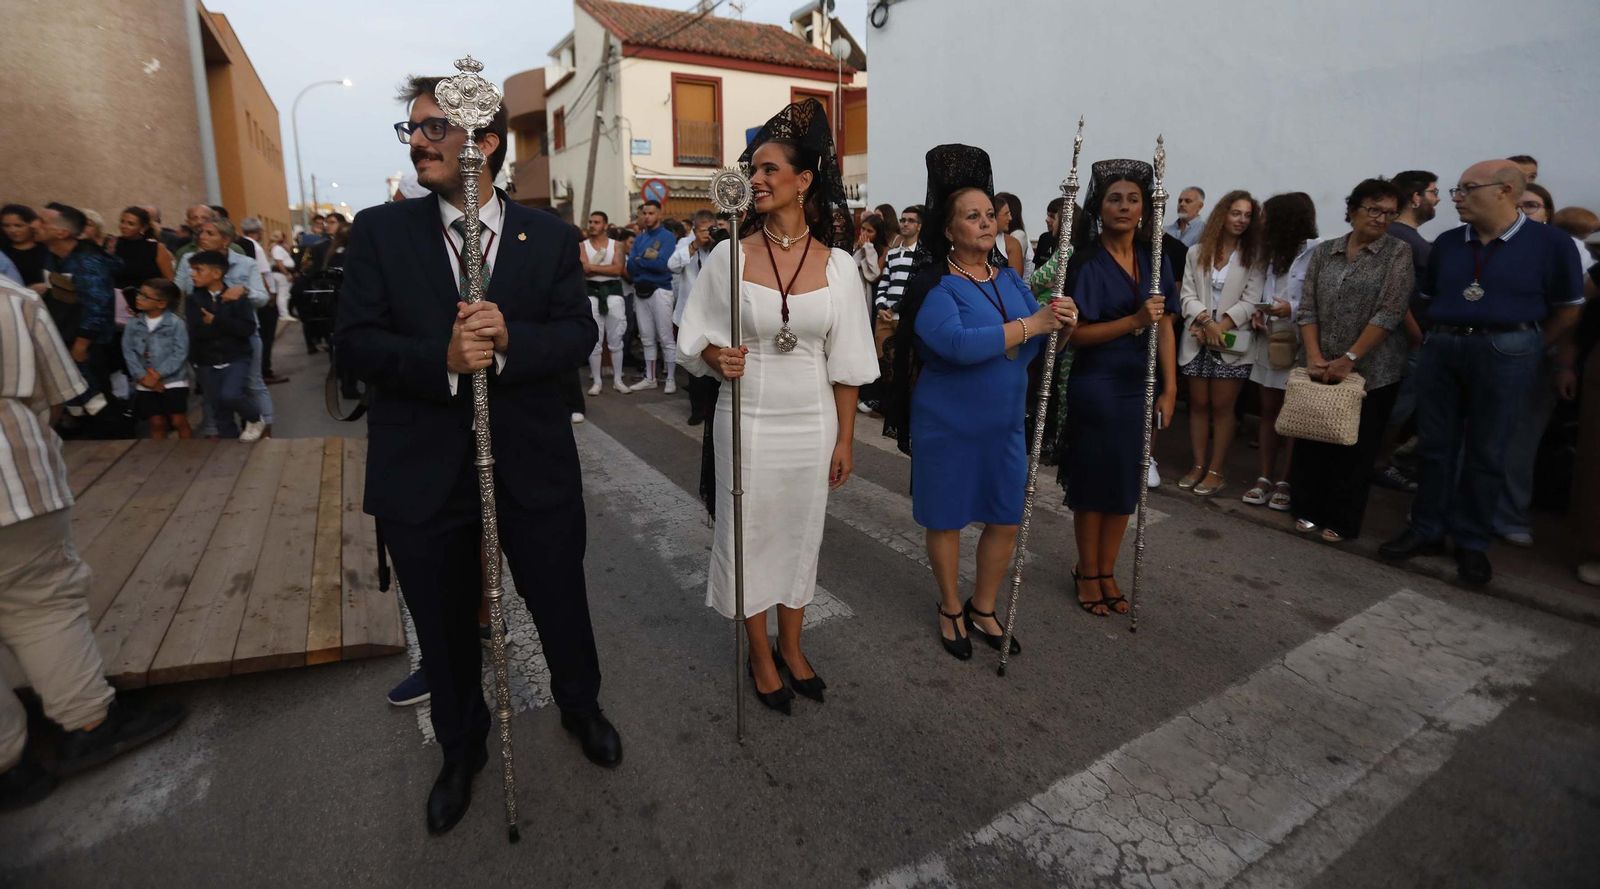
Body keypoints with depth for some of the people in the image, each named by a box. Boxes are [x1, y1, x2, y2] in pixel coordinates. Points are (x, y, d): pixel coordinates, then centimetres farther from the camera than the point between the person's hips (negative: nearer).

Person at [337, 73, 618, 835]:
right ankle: (461, 750, 45)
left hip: (533, 466, 0)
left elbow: (579, 333, -5)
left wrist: (509, 339, -25)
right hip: (424, 475, 1)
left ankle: (580, 708, 47)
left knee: (562, 607, 16)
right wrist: (441, 359, -24)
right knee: (444, 629, 18)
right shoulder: (379, 230, 1)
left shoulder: (549, 235, 1)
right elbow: (353, 341, -5)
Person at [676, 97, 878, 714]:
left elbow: (845, 362, 1)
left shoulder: (837, 263, -3)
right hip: (747, 421, -1)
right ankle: (761, 655, 32)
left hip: (813, 423, 1)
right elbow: (696, 340, 0)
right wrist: (716, 357, -23)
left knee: (801, 533, 15)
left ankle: (791, 647, 37)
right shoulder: (729, 255, -5)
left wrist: (845, 438, 2)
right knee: (749, 534, 10)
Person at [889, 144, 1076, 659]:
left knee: (1006, 520, 12)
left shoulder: (1010, 279, 7)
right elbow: (959, 344, -30)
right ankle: (951, 609, 33)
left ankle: (984, 609, 34)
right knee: (947, 520, 10)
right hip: (948, 427, -6)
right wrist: (1031, 325, -25)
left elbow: (1039, 346, 6)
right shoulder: (933, 287, -13)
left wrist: (1060, 325, -16)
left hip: (1005, 424, 6)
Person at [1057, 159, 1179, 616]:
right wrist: (1135, 321, -23)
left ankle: (1107, 572, 27)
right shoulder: (1086, 263, -9)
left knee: (1125, 482, 11)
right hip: (1096, 386, -5)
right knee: (1093, 482, 5)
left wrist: (1169, 390, 0)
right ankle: (1087, 573, 23)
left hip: (1138, 387, 5)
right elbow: (1075, 334, -15)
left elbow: (1164, 327, 4)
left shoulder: (1154, 259, 5)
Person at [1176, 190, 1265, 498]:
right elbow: (1188, 295, 1)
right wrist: (1206, 321, -16)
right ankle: (1198, 466, 17)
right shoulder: (1196, 253, 8)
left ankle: (1216, 471, 8)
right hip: (1197, 341, 2)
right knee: (1198, 404, 7)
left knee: (1222, 407, 1)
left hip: (1231, 343, -2)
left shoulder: (1254, 256, 3)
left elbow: (1251, 301, -5)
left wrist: (1220, 326, -17)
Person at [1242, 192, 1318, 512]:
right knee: (1268, 411, 9)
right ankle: (1265, 478, 15)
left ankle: (1286, 482, 9)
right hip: (1268, 340, 7)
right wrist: (1258, 313, -1)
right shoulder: (1273, 252, 15)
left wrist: (1292, 310, -23)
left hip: (1296, 344, -7)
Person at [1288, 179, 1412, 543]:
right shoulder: (1323, 252, 7)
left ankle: (1342, 522, 17)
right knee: (1311, 442, 8)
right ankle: (1307, 510, 23)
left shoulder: (1398, 253, -1)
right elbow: (1307, 308, 2)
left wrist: (1349, 359, -17)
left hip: (1372, 372, -2)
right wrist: (1314, 356, -11)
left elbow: (1390, 312, -10)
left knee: (1356, 449, 5)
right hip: (1320, 369, 3)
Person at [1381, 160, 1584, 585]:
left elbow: (1568, 308, 3)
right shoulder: (1447, 243, 7)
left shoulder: (1550, 242, -3)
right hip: (1440, 349, 4)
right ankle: (1426, 529, 18)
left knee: (1486, 452, 4)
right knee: (1434, 445, 7)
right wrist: (1429, 340, 7)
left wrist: (1531, 349, 2)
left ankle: (1472, 542, 16)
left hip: (1504, 353, -3)